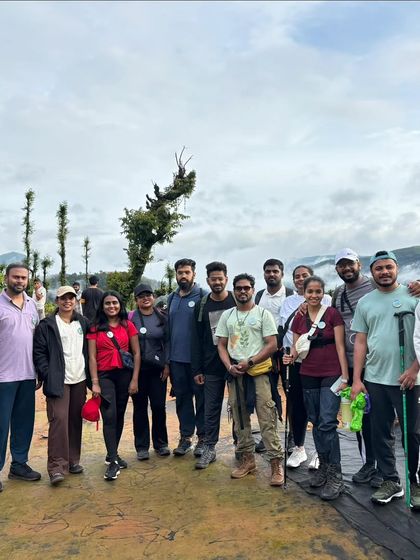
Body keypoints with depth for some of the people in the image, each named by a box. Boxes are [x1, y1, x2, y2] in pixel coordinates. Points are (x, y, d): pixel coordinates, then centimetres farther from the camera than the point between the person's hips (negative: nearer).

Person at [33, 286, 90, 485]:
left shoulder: (83, 323, 12)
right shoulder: (47, 325, 0)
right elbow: (39, 352, -2)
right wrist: (46, 375, -11)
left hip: (79, 379, 4)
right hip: (58, 381, -4)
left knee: (76, 420, 10)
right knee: (59, 419, -10)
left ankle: (73, 460, 22)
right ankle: (57, 466, -3)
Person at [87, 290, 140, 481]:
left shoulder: (128, 326, 2)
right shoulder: (95, 328, 1)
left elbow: (136, 354, 3)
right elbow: (92, 357, -1)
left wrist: (134, 380, -2)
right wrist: (95, 383, -7)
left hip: (124, 374, 2)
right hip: (104, 375, -2)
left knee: (119, 415, 11)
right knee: (109, 417, -5)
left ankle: (112, 455, 27)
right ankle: (113, 461, 3)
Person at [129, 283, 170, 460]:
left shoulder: (162, 318, 4)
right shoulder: (131, 317, -2)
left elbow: (167, 342, 7)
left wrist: (167, 365, 1)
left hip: (158, 368, 1)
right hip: (137, 369, -1)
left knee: (159, 406, 5)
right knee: (140, 407, 7)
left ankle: (160, 443, 22)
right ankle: (142, 446, 20)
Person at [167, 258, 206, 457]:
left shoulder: (202, 296, -7)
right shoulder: (171, 298, 10)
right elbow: (168, 327, 14)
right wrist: (167, 356, 12)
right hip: (176, 358, 5)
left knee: (201, 396, 6)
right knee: (182, 397, 13)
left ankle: (203, 437, 19)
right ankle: (185, 436, 25)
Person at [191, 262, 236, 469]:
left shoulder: (236, 302, -2)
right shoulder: (201, 307, 4)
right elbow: (196, 340, 4)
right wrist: (196, 369, 0)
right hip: (211, 366, 2)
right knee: (211, 408, 8)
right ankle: (209, 448, 20)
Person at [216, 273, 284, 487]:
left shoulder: (263, 314, 0)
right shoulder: (227, 315, 11)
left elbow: (272, 345, -6)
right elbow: (221, 345, 11)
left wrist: (249, 362, -13)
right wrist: (230, 366, -5)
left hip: (258, 371, -4)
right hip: (234, 374, 4)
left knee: (267, 419, -6)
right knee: (240, 418, 11)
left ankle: (276, 463, 2)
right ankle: (247, 459, 24)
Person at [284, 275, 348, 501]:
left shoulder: (332, 314, -5)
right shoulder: (298, 319, 6)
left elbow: (340, 346, -6)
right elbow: (296, 348, 10)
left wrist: (345, 376, -9)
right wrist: (291, 357, -12)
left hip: (331, 375, -4)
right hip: (308, 376, 4)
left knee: (327, 423, -9)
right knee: (316, 423, 11)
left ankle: (335, 475, 2)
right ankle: (323, 466, 27)